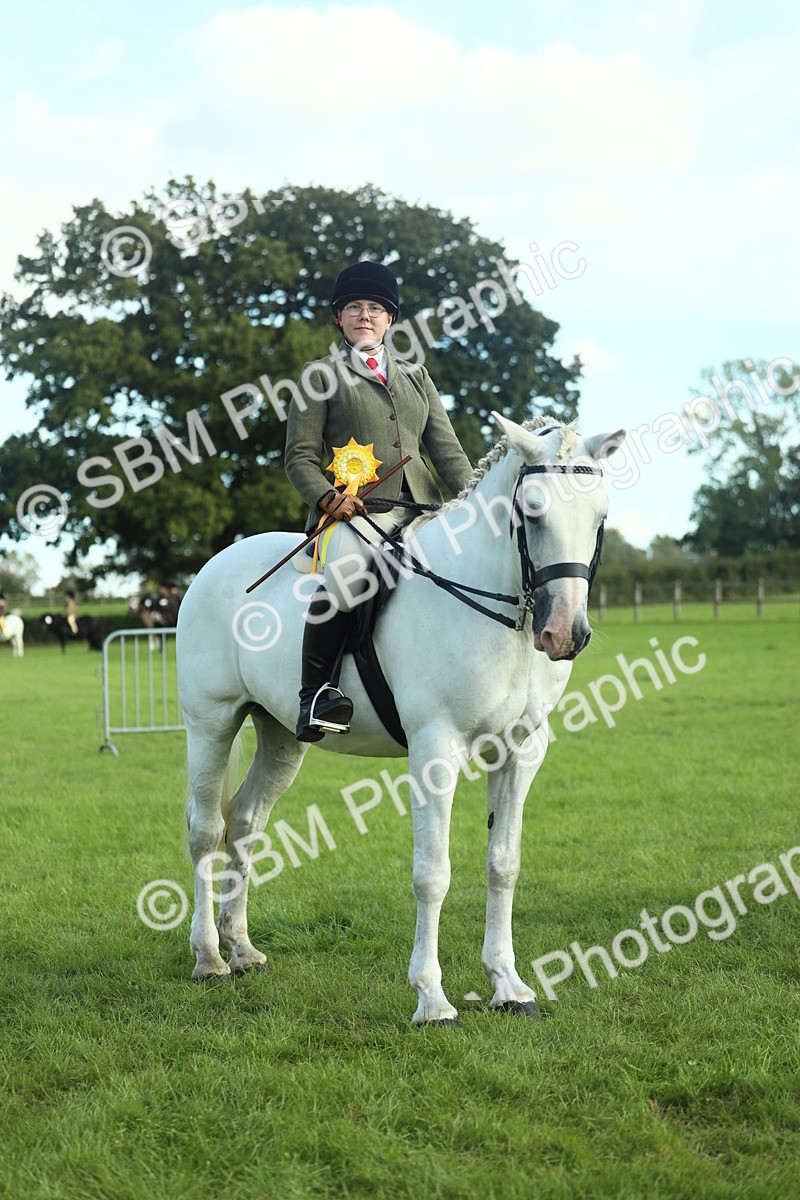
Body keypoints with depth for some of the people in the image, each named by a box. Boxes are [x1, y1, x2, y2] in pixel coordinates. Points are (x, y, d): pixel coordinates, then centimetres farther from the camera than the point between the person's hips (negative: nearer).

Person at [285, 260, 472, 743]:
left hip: (421, 508, 5)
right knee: (347, 572, -37)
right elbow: (300, 456, 7)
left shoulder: (416, 376, 25)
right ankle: (316, 689, -26)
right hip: (354, 510, -4)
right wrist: (328, 497, -13)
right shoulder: (321, 377, 13)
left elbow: (447, 449, 19)